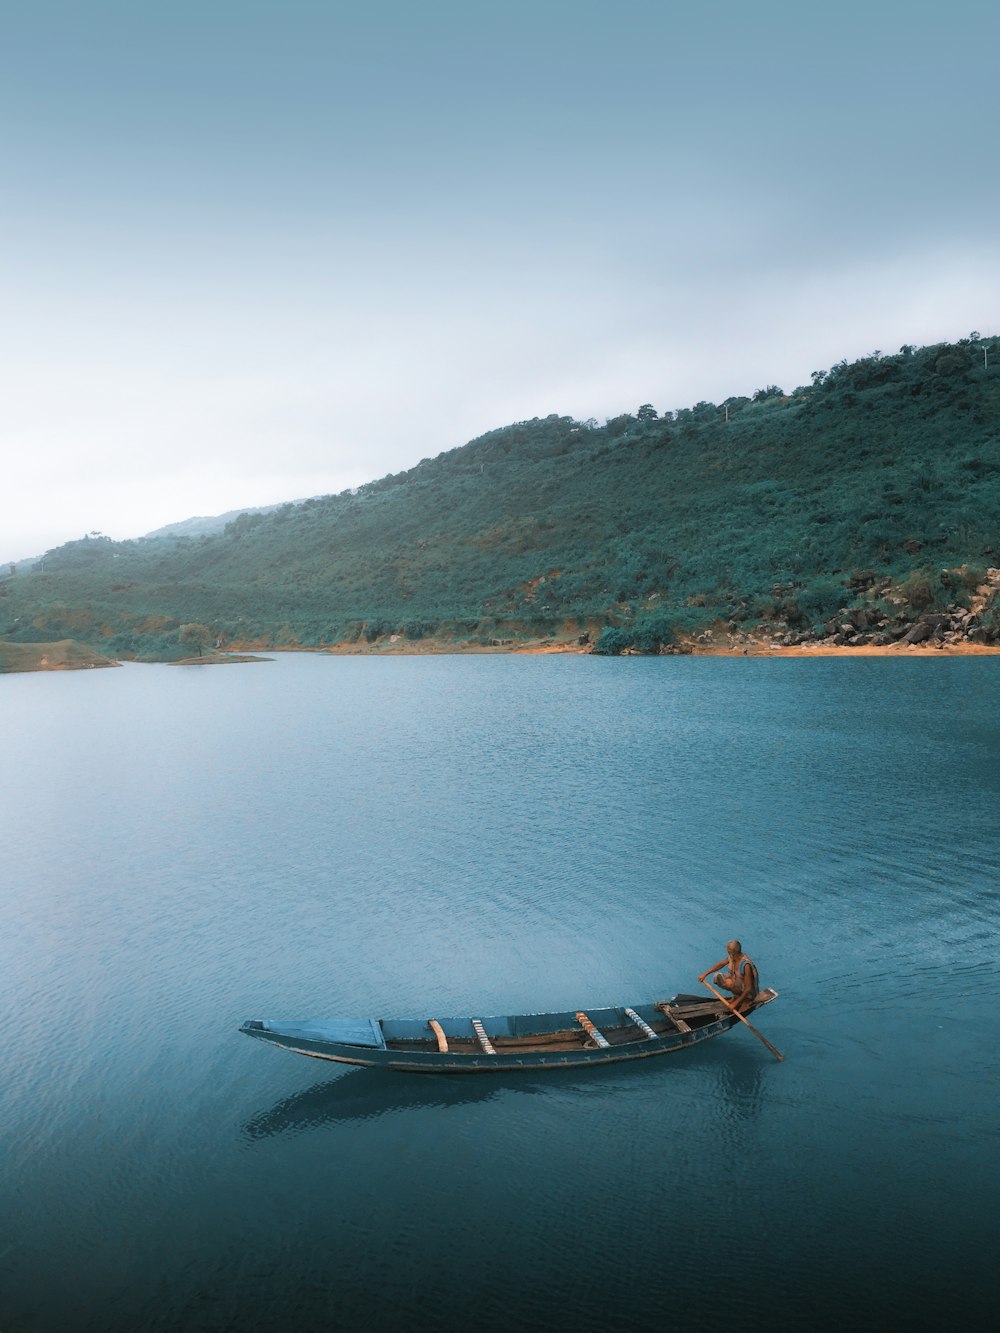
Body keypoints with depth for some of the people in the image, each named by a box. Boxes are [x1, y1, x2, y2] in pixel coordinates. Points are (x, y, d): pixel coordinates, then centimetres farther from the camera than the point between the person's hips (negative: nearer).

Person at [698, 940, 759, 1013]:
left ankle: (746, 1000, -6)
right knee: (717, 977, -4)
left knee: (729, 982, -30)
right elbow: (720, 964, 7)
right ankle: (737, 995, 7)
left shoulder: (746, 965, -34)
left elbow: (748, 989, -30)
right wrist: (705, 974, 3)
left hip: (749, 992, -7)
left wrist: (735, 1003, -28)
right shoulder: (731, 956, -12)